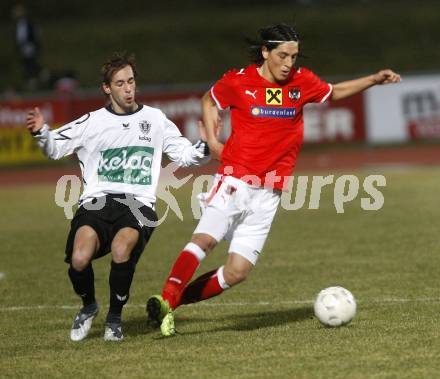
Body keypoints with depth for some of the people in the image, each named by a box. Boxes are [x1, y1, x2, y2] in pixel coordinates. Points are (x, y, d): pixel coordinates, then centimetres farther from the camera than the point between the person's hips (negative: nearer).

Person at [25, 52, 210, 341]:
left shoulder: (156, 119, 14)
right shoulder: (92, 123, 11)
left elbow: (184, 154, 18)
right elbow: (55, 148, 14)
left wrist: (205, 148, -3)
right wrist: (41, 132, -7)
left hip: (138, 205, 0)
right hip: (97, 202, 0)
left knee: (121, 250, -33)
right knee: (79, 259, -26)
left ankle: (115, 317, -5)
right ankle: (89, 306, 10)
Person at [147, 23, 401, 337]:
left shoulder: (301, 82, 5)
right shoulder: (238, 81, -3)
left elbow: (334, 92, 25)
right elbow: (209, 101, 16)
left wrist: (374, 80, 15)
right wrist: (212, 140, 4)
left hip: (268, 193, 3)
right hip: (235, 179, -3)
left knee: (238, 272, -5)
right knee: (205, 239, -26)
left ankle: (174, 303, 5)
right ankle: (166, 301, -27)